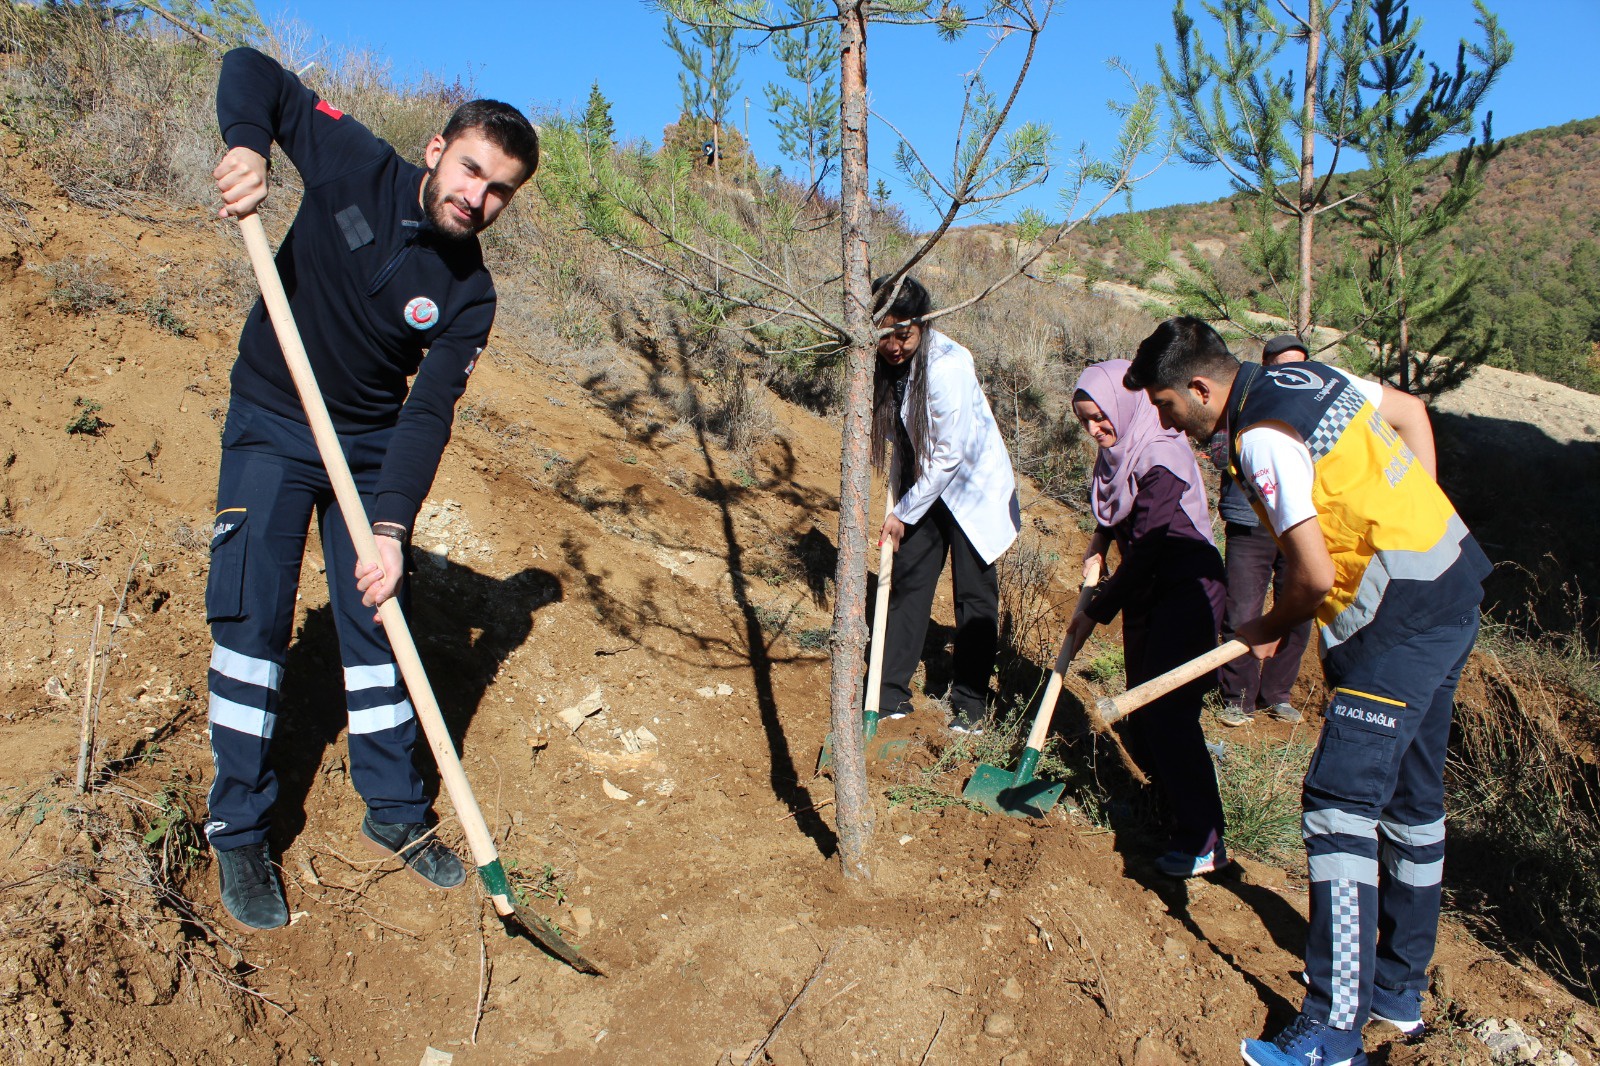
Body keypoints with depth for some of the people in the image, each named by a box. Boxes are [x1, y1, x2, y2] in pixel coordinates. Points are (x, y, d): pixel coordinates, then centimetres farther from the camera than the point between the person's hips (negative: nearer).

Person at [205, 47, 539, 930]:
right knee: (252, 617, -5)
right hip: (270, 426, -1)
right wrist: (245, 143, -27)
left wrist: (391, 527, -27)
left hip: (372, 443, 1)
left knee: (375, 618, 4)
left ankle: (394, 812, 19)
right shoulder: (358, 167, -12)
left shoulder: (468, 294, -12)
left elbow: (429, 416, -16)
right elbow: (253, 71, -5)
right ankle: (240, 831, 8)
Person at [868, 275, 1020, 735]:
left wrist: (903, 514, -17)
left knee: (974, 594, 2)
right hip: (923, 482, 7)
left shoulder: (946, 365, -28)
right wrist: (896, 504, 6)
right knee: (907, 580, 7)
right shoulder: (886, 364, -8)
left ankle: (971, 704, 15)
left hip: (972, 485, -6)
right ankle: (891, 694, 16)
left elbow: (949, 454, -24)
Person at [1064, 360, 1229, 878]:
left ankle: (1203, 843, 1)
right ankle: (1171, 805, 31)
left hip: (1185, 592, -9)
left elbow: (1146, 550, -23)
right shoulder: (1119, 450, 3)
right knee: (1140, 713, 12)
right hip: (1146, 590, 9)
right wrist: (1098, 544, 4)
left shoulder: (1161, 457, -23)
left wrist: (1095, 611, -16)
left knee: (1167, 712, -10)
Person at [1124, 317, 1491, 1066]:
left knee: (1340, 801, -9)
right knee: (1410, 794, 17)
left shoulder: (1261, 436, -19)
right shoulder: (1310, 376, 8)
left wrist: (1269, 631, -2)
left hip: (1401, 620, -10)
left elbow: (1315, 574, -22)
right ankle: (1399, 987, 32)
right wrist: (1416, 519, 14)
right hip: (1453, 584, 10)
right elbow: (1411, 413, 21)